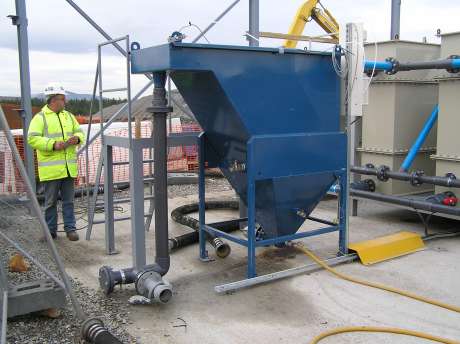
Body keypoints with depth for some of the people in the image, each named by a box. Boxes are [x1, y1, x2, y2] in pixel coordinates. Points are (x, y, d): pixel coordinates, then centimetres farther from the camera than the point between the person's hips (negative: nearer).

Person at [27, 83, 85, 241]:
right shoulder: (40, 118, -4)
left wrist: (77, 138, -5)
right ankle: (51, 230, 17)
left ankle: (70, 228, 15)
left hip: (69, 167, 5)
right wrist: (52, 144, -21)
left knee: (68, 200, 8)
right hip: (51, 168, -5)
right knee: (51, 201, 5)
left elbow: (80, 132, 19)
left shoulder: (69, 116, 15)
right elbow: (32, 139, -12)